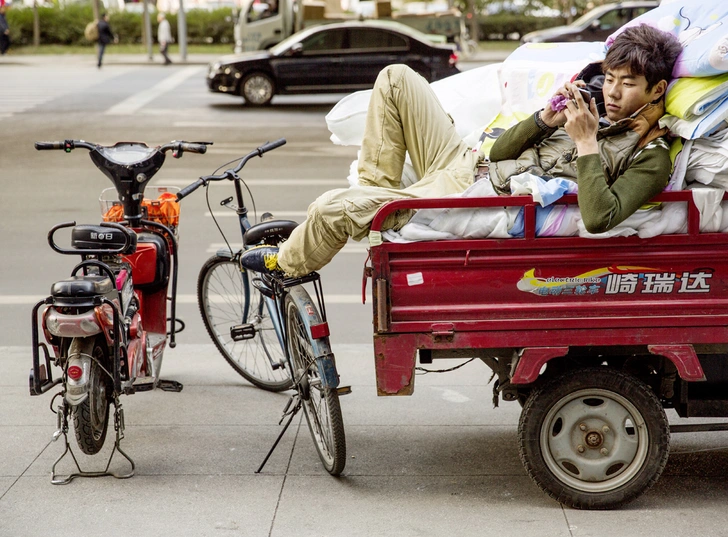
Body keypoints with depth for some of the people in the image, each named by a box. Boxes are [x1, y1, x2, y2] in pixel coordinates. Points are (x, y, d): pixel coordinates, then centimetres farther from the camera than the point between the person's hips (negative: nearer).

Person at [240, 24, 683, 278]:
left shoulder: (651, 159, -9)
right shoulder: (602, 120, 15)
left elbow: (599, 218, -30)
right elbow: (501, 150, 16)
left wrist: (587, 144, -25)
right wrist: (545, 120, -2)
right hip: (466, 166, 9)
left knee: (332, 209, -16)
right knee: (396, 79, 3)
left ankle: (289, 265, 17)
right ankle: (377, 190, 10)